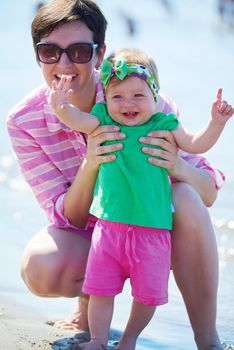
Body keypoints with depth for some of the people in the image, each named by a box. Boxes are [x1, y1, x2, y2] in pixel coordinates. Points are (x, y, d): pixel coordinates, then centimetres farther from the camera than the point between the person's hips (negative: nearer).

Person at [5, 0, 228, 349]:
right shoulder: (24, 123, -17)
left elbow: (209, 193, -16)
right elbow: (70, 219, -17)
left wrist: (178, 166, -41)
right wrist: (89, 165, -38)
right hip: (86, 237, 0)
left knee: (185, 197, -33)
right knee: (40, 267, -33)